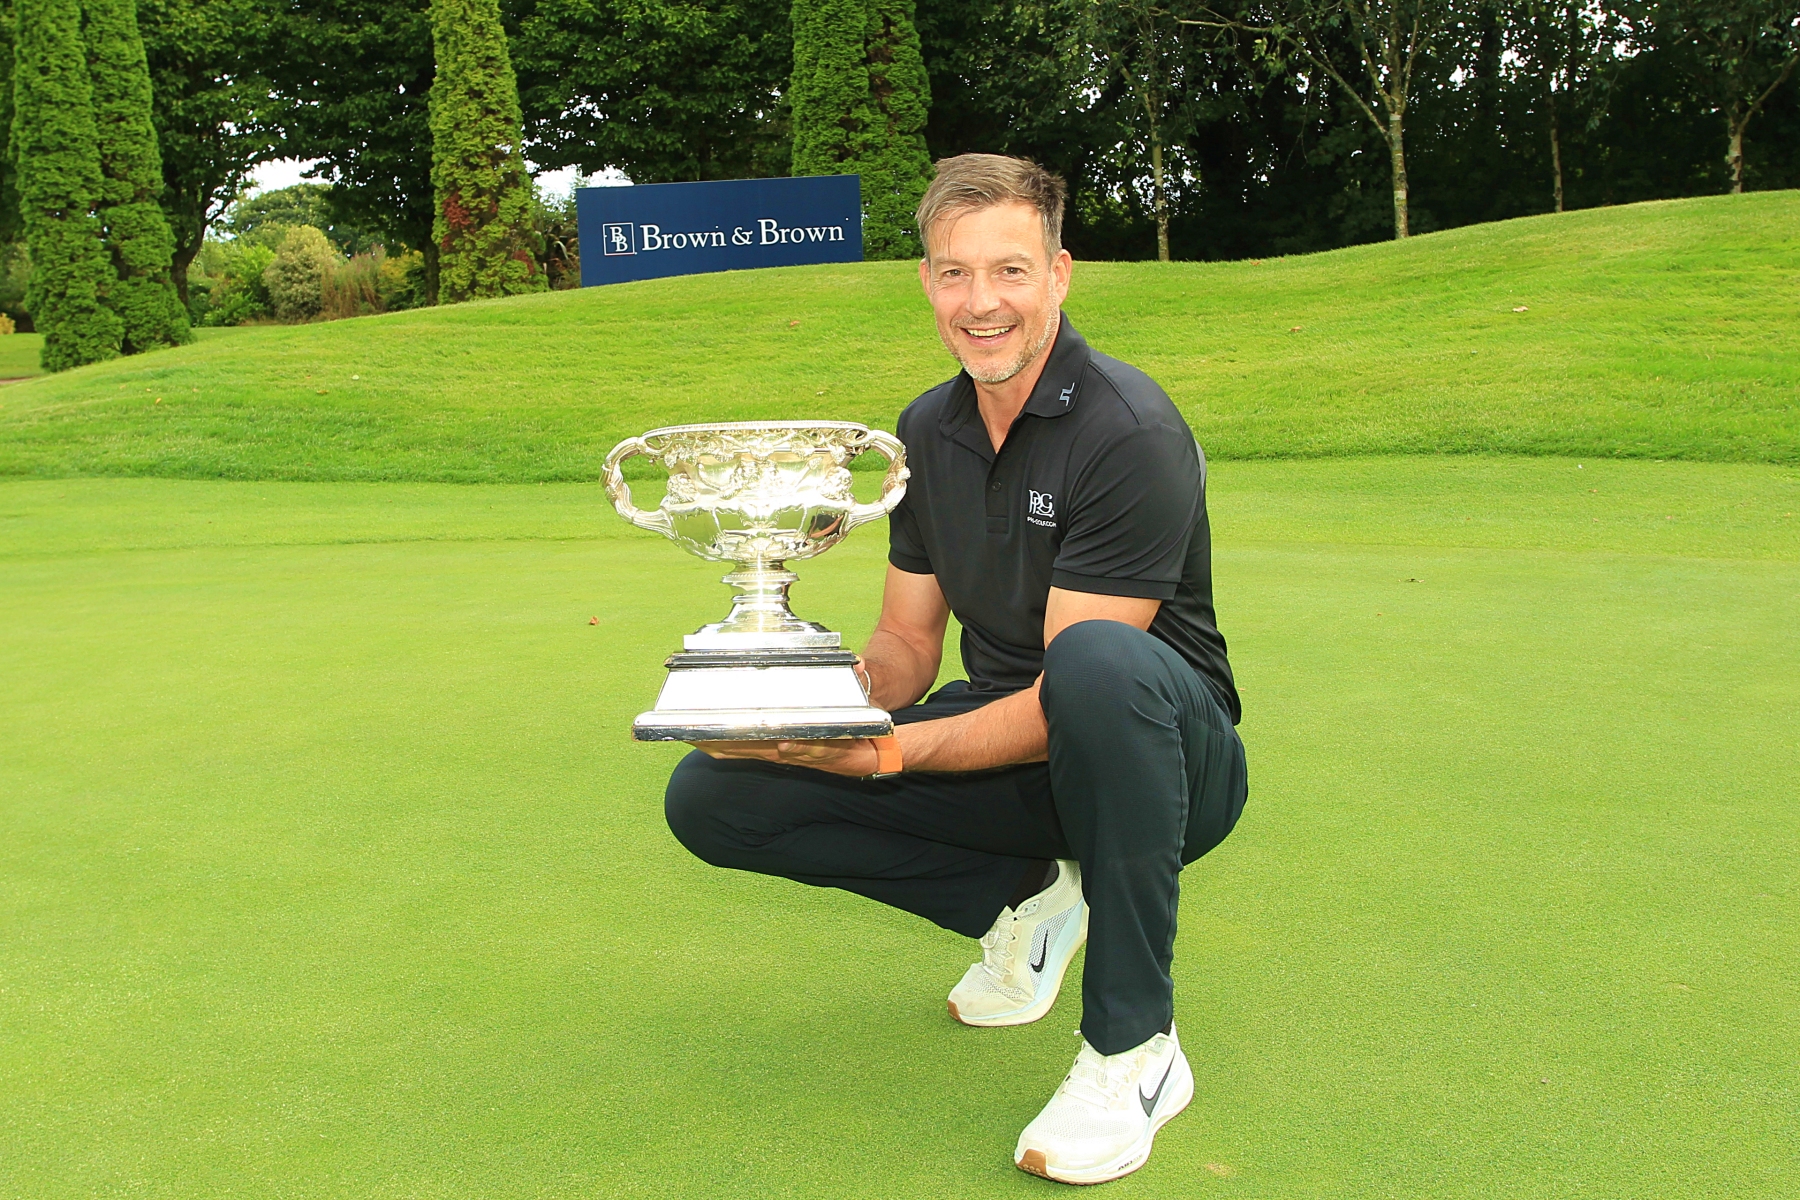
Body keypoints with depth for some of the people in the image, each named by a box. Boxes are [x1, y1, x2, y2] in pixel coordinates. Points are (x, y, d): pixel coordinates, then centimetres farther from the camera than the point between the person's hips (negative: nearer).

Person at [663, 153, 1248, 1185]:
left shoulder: (1129, 431, -20)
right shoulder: (928, 431, 3)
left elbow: (1071, 695, -24)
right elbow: (906, 644, 7)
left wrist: (892, 753, -34)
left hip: (1164, 760, -6)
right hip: (1001, 746, 6)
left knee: (1101, 661, -43)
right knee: (714, 795, -8)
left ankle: (1136, 1045, -24)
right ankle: (1022, 898, 7)